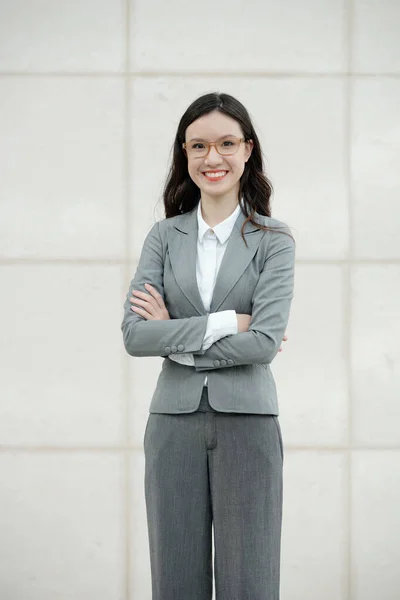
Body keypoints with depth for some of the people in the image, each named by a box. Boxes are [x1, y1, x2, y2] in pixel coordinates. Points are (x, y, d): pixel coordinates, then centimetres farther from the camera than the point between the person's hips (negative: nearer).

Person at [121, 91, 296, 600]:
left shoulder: (273, 239, 1)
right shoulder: (164, 237, 7)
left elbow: (265, 342, -11)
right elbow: (134, 334, -5)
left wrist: (175, 338, -7)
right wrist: (226, 322, -10)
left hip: (246, 421, -2)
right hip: (174, 421, 2)